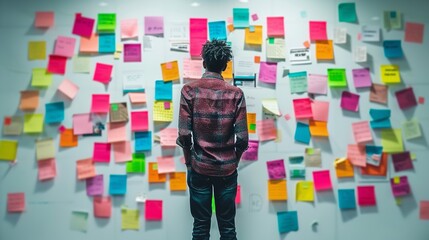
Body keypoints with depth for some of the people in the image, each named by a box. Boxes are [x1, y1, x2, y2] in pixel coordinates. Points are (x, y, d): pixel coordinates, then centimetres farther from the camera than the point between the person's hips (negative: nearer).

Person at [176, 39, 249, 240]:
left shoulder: (189, 91, -8)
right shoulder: (236, 94, -6)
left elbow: (184, 134, -11)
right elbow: (242, 138, -8)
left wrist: (189, 162, 5)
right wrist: (234, 161, 10)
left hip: (199, 167, 0)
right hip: (227, 169, 1)